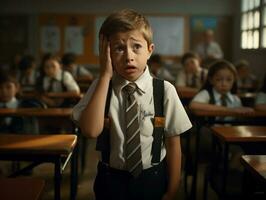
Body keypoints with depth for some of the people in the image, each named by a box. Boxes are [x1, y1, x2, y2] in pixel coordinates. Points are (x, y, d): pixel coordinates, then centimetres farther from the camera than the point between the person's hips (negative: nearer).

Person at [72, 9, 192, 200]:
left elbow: (173, 143, -6)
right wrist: (105, 75, -24)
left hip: (153, 180, 0)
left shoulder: (165, 90, -11)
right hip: (111, 180, 1)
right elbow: (91, 130, -25)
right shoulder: (100, 86, -8)